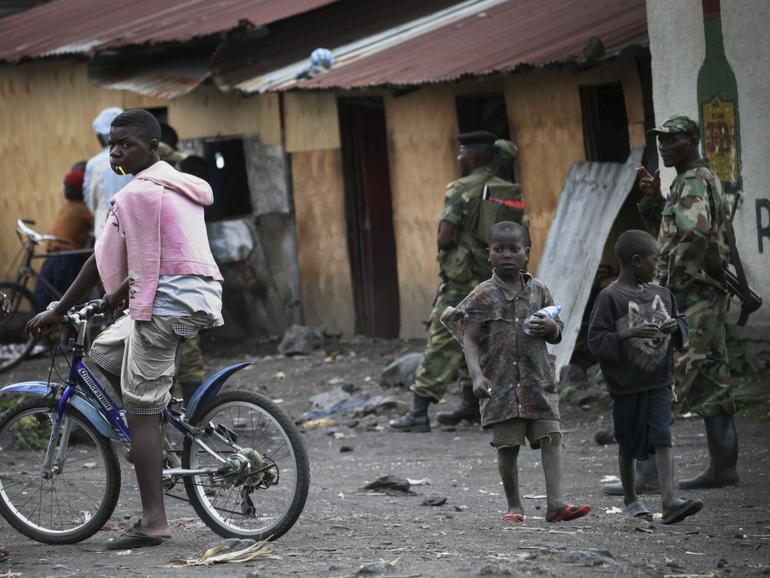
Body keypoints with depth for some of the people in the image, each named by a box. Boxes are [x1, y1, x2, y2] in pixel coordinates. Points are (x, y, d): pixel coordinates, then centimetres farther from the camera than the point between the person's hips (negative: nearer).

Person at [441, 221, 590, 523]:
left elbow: (557, 336, 17)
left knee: (551, 437, -8)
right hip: (501, 382, -3)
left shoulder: (539, 291, 9)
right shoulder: (484, 295, -1)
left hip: (538, 381, 3)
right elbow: (470, 340, -5)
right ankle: (514, 507, 13)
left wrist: (550, 327, -7)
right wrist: (477, 375, -19)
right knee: (508, 445, 2)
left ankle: (556, 503, -11)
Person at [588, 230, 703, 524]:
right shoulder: (609, 298, -10)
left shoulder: (662, 294, 7)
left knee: (663, 439, -9)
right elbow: (596, 340, -14)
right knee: (628, 444, 10)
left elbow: (682, 322, 19)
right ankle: (630, 499, 28)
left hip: (660, 381, 3)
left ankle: (669, 502, -19)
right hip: (627, 384, -3)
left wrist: (676, 326, -4)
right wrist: (631, 334, -23)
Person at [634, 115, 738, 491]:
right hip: (709, 295, 11)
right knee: (710, 383, 10)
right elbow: (658, 224, 26)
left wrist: (669, 281, -19)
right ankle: (723, 466, 12)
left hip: (691, 295, -11)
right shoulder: (704, 180, 20)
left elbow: (694, 234, -28)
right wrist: (653, 198, 8)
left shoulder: (693, 182, -12)